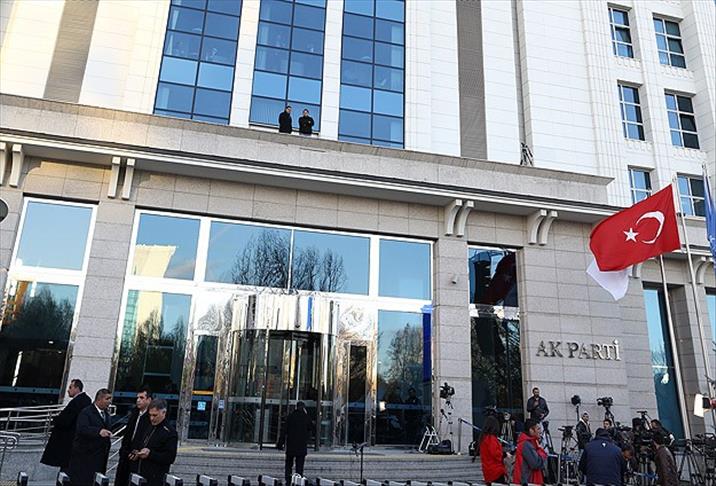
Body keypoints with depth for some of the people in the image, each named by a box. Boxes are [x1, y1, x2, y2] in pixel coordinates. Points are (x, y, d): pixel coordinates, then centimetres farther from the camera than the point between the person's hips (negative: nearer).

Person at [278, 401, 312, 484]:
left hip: (291, 444, 0)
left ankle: (288, 481, 6)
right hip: (302, 445, 0)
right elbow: (309, 431, 7)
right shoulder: (307, 417, -1)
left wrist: (281, 443, -2)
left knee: (289, 464, 13)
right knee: (299, 465, 5)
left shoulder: (290, 416, -3)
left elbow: (284, 430, -4)